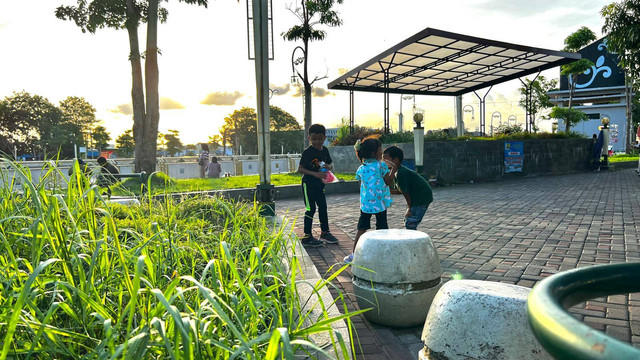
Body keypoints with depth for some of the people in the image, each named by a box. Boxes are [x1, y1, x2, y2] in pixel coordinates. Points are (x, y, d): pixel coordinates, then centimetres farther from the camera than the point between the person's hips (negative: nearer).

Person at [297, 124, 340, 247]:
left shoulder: (324, 150, 4)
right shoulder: (307, 152, -16)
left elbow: (331, 164, 16)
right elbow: (300, 169, -19)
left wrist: (328, 167, -9)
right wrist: (315, 173, -30)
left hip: (319, 183, 7)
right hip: (308, 184, -7)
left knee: (323, 207, 13)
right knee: (311, 209, -5)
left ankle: (325, 232, 27)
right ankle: (307, 237, 4)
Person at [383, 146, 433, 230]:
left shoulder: (401, 173, -23)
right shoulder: (396, 172, 8)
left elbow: (406, 192, -17)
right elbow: (400, 191, 12)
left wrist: (409, 208, -6)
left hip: (422, 198, -10)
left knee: (410, 225, -9)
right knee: (408, 221, 16)